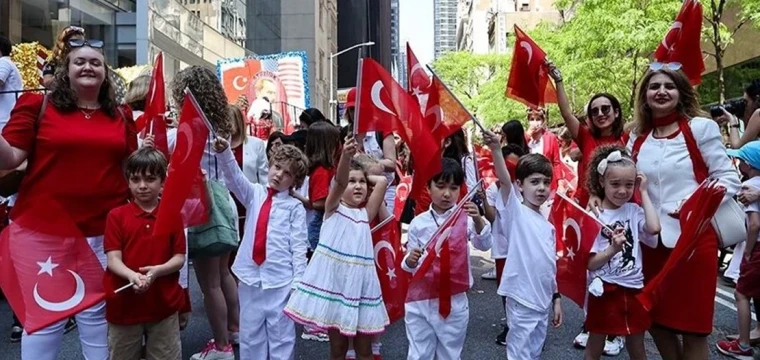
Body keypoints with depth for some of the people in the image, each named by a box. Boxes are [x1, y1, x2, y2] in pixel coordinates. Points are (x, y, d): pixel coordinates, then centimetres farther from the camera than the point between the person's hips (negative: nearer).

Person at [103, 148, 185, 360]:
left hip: (164, 304, 0)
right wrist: (132, 275, -28)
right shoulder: (116, 216, -3)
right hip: (124, 305, 0)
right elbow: (113, 259, -8)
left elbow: (180, 258, -2)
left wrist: (157, 270, -21)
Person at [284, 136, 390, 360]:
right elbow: (338, 181, -15)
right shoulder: (333, 208, 4)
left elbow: (382, 181, 2)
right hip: (333, 280, -2)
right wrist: (346, 155, -32)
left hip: (360, 282, 3)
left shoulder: (365, 214, 11)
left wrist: (364, 176, 15)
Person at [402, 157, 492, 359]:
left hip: (454, 301, 0)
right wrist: (410, 261, -20)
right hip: (421, 300, 1)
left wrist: (478, 220, -38)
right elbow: (409, 265, 3)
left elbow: (484, 245, -21)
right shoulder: (418, 223, -3)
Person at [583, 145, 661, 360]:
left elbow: (654, 228, -22)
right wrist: (612, 249, -28)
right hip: (605, 290, -3)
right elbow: (590, 263, -11)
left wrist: (644, 192, -12)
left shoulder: (634, 211, 1)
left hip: (633, 289, 4)